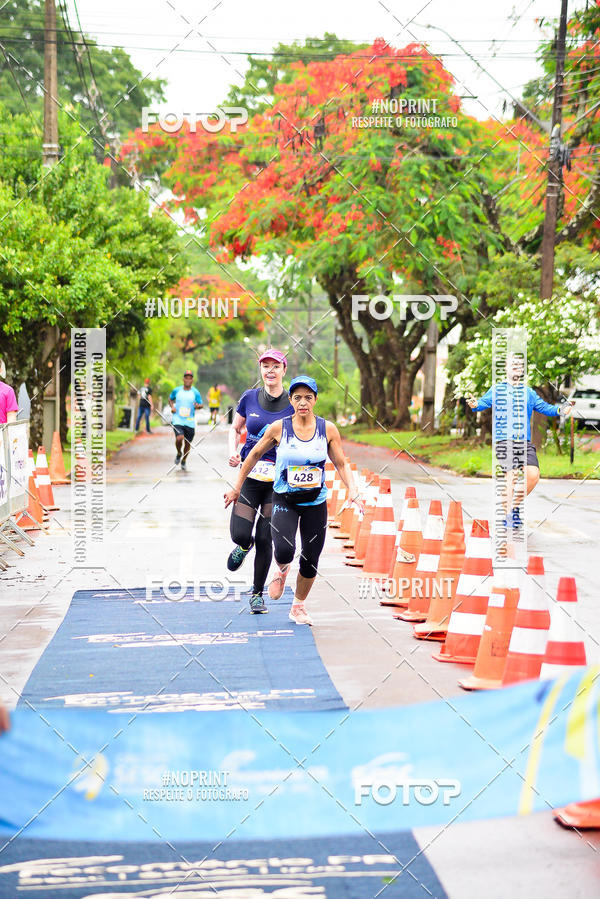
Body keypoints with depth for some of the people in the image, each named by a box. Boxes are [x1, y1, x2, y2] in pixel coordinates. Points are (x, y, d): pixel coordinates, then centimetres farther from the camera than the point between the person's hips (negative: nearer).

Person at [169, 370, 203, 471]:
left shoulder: (196, 392, 1)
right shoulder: (176, 390, 3)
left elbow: (201, 405, 5)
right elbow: (170, 399, 20)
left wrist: (198, 406, -18)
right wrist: (172, 406, 0)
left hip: (190, 422, 1)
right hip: (177, 420, -1)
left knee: (188, 443, 6)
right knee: (179, 438, -23)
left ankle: (184, 460, 31)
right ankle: (179, 453, 9)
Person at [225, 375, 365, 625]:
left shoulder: (328, 429, -4)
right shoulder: (278, 428, -7)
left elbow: (341, 464, 3)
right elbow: (254, 455, 5)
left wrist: (353, 492, -11)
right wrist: (237, 487, 8)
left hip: (315, 503, 2)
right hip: (284, 500, -2)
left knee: (310, 561, 4)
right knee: (284, 551, -23)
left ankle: (298, 607, 29)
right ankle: (282, 570, 15)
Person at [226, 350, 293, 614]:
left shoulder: (293, 404, -2)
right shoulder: (249, 398, 3)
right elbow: (235, 429, 15)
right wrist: (233, 452, -3)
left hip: (279, 481, -1)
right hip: (250, 476, 1)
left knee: (265, 539, 0)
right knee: (240, 534, -9)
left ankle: (257, 594, 18)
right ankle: (244, 546, 31)